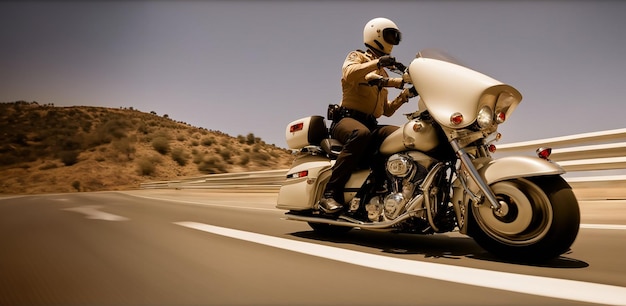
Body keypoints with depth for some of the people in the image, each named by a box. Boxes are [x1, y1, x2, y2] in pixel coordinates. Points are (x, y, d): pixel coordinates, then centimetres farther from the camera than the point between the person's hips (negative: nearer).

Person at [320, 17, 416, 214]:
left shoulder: (383, 75, 30)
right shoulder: (357, 56, 9)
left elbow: (386, 110, 28)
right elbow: (349, 73, -17)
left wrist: (403, 96, 13)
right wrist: (377, 63, -24)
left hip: (371, 124, 6)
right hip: (346, 118, -6)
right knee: (361, 134, -41)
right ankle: (330, 193, -40)